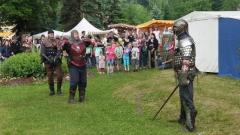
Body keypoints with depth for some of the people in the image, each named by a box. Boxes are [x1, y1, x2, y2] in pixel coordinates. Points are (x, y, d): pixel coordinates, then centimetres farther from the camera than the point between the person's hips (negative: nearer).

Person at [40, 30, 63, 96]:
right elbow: (42, 53, -4)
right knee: (50, 77, 5)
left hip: (56, 60, 1)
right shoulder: (44, 42, -1)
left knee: (59, 76, -4)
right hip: (48, 61, -1)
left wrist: (55, 58, -16)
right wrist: (48, 59, -15)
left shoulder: (57, 42, 2)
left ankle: (59, 90, 13)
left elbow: (59, 51, -2)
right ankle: (52, 91, 17)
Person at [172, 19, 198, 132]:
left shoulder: (185, 41, -19)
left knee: (186, 98, -8)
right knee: (184, 97, 21)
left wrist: (183, 77, -27)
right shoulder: (184, 40, 15)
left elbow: (186, 61, -26)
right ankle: (183, 118, 36)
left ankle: (190, 125, -4)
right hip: (184, 73, 11)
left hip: (186, 74, -11)